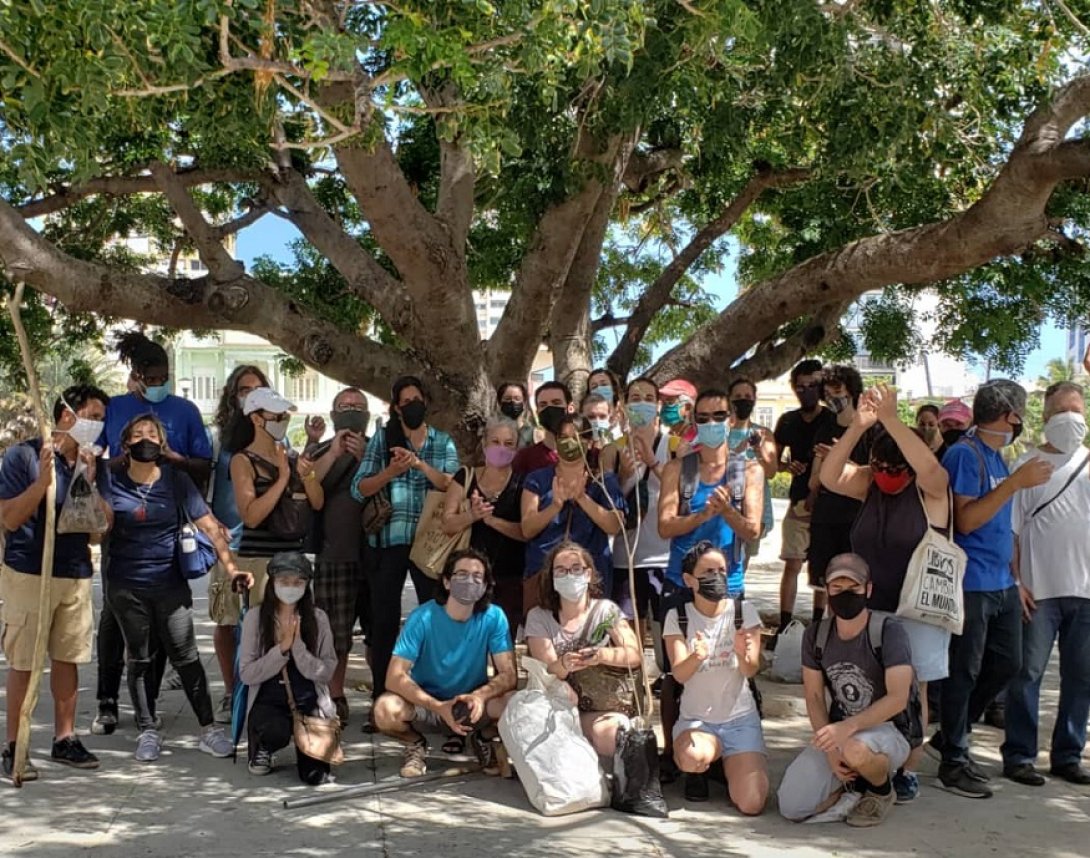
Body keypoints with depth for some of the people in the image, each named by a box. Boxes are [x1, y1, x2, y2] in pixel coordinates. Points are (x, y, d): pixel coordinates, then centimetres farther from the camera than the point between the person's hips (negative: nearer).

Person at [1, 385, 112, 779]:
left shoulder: (95, 465, 6)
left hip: (76, 575, 5)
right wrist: (44, 479, -23)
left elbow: (104, 524, 1)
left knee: (68, 659, 10)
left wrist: (89, 482, -13)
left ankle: (65, 738, 21)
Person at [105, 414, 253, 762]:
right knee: (138, 659, 10)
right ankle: (148, 731, 20)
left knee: (186, 657, 1)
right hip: (126, 586, 1)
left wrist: (231, 567, -17)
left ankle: (208, 728, 9)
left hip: (170, 584, 0)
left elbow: (209, 525, -6)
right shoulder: (113, 482, -1)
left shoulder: (176, 480, -2)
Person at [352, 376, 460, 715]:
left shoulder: (443, 442, 8)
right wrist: (390, 472, -18)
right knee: (384, 620, 4)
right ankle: (381, 696, 12)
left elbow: (452, 485, -7)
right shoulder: (382, 439, 6)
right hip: (389, 541, 0)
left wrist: (420, 464, -21)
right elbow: (359, 488, -1)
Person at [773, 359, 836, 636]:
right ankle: (784, 627, 5)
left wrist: (817, 494, -17)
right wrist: (787, 465, -6)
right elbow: (773, 459, 16)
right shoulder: (788, 421, 9)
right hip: (798, 502, 3)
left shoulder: (833, 421, -4)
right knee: (792, 564, 2)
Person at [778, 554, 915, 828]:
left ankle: (881, 791, -4)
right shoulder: (816, 635, -1)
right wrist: (831, 752, -12)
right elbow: (814, 697, 2)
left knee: (855, 749, -41)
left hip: (889, 731, -4)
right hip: (840, 731, 4)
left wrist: (849, 727, -35)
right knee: (791, 807, -14)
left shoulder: (889, 631, -16)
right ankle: (851, 783, 14)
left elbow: (898, 699, -23)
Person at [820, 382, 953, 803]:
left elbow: (928, 466, -32)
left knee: (911, 689, 4)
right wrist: (858, 427, -26)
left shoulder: (931, 489, -9)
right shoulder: (869, 482, 3)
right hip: (868, 607, 4)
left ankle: (907, 771, 15)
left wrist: (890, 419, -38)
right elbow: (829, 477, -14)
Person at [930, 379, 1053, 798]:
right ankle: (953, 762, 8)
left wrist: (1016, 577, 18)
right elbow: (965, 521, -20)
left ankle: (949, 737, 27)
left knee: (1007, 665, 14)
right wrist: (1016, 482, -21)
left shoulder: (997, 457, 16)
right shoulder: (965, 454, -12)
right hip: (970, 585, -9)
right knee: (965, 672, -2)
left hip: (1001, 584, 9)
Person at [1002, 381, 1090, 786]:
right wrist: (1014, 581, -9)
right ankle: (1018, 755, 10)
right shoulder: (1028, 464, -1)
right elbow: (1010, 529, -2)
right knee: (1028, 673, 1)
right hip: (1039, 588, -3)